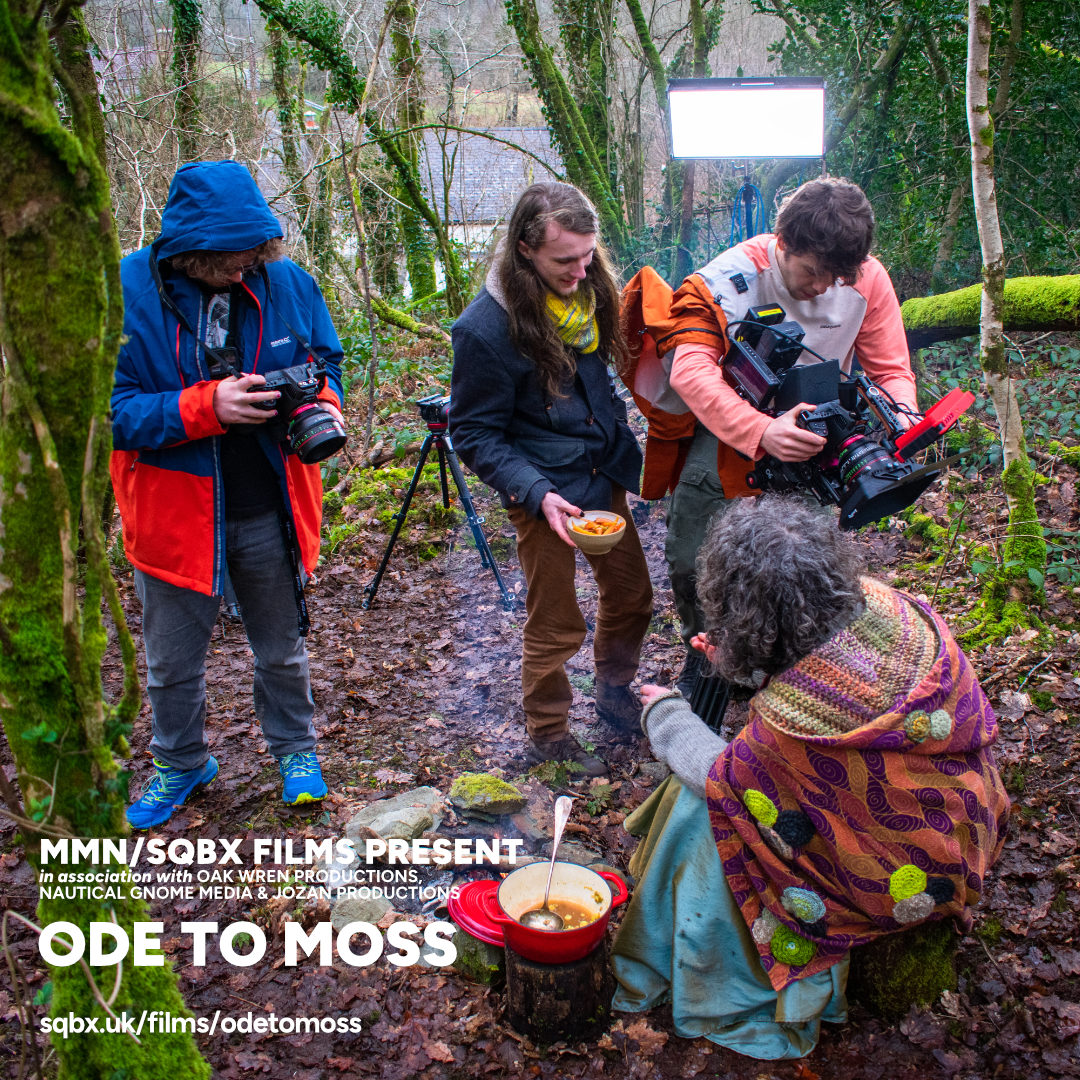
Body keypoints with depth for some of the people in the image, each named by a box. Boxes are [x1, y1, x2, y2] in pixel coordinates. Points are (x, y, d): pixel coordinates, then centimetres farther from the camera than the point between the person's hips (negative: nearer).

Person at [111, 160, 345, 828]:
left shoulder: (287, 282, -7)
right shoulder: (126, 292, -16)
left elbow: (327, 364, 7)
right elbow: (111, 409, -17)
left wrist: (322, 402, -17)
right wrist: (206, 406, -31)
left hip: (269, 513, 1)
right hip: (176, 514, -1)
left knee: (282, 648, 21)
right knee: (173, 661, 18)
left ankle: (296, 748, 45)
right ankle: (181, 763, 43)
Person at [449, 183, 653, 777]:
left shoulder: (588, 291, -1)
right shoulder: (486, 328, -22)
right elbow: (475, 435, -16)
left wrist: (623, 450, 14)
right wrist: (538, 493, -27)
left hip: (603, 475, 7)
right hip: (547, 490, -7)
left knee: (631, 595, 17)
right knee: (555, 623, 5)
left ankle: (614, 695, 42)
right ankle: (548, 736, 26)